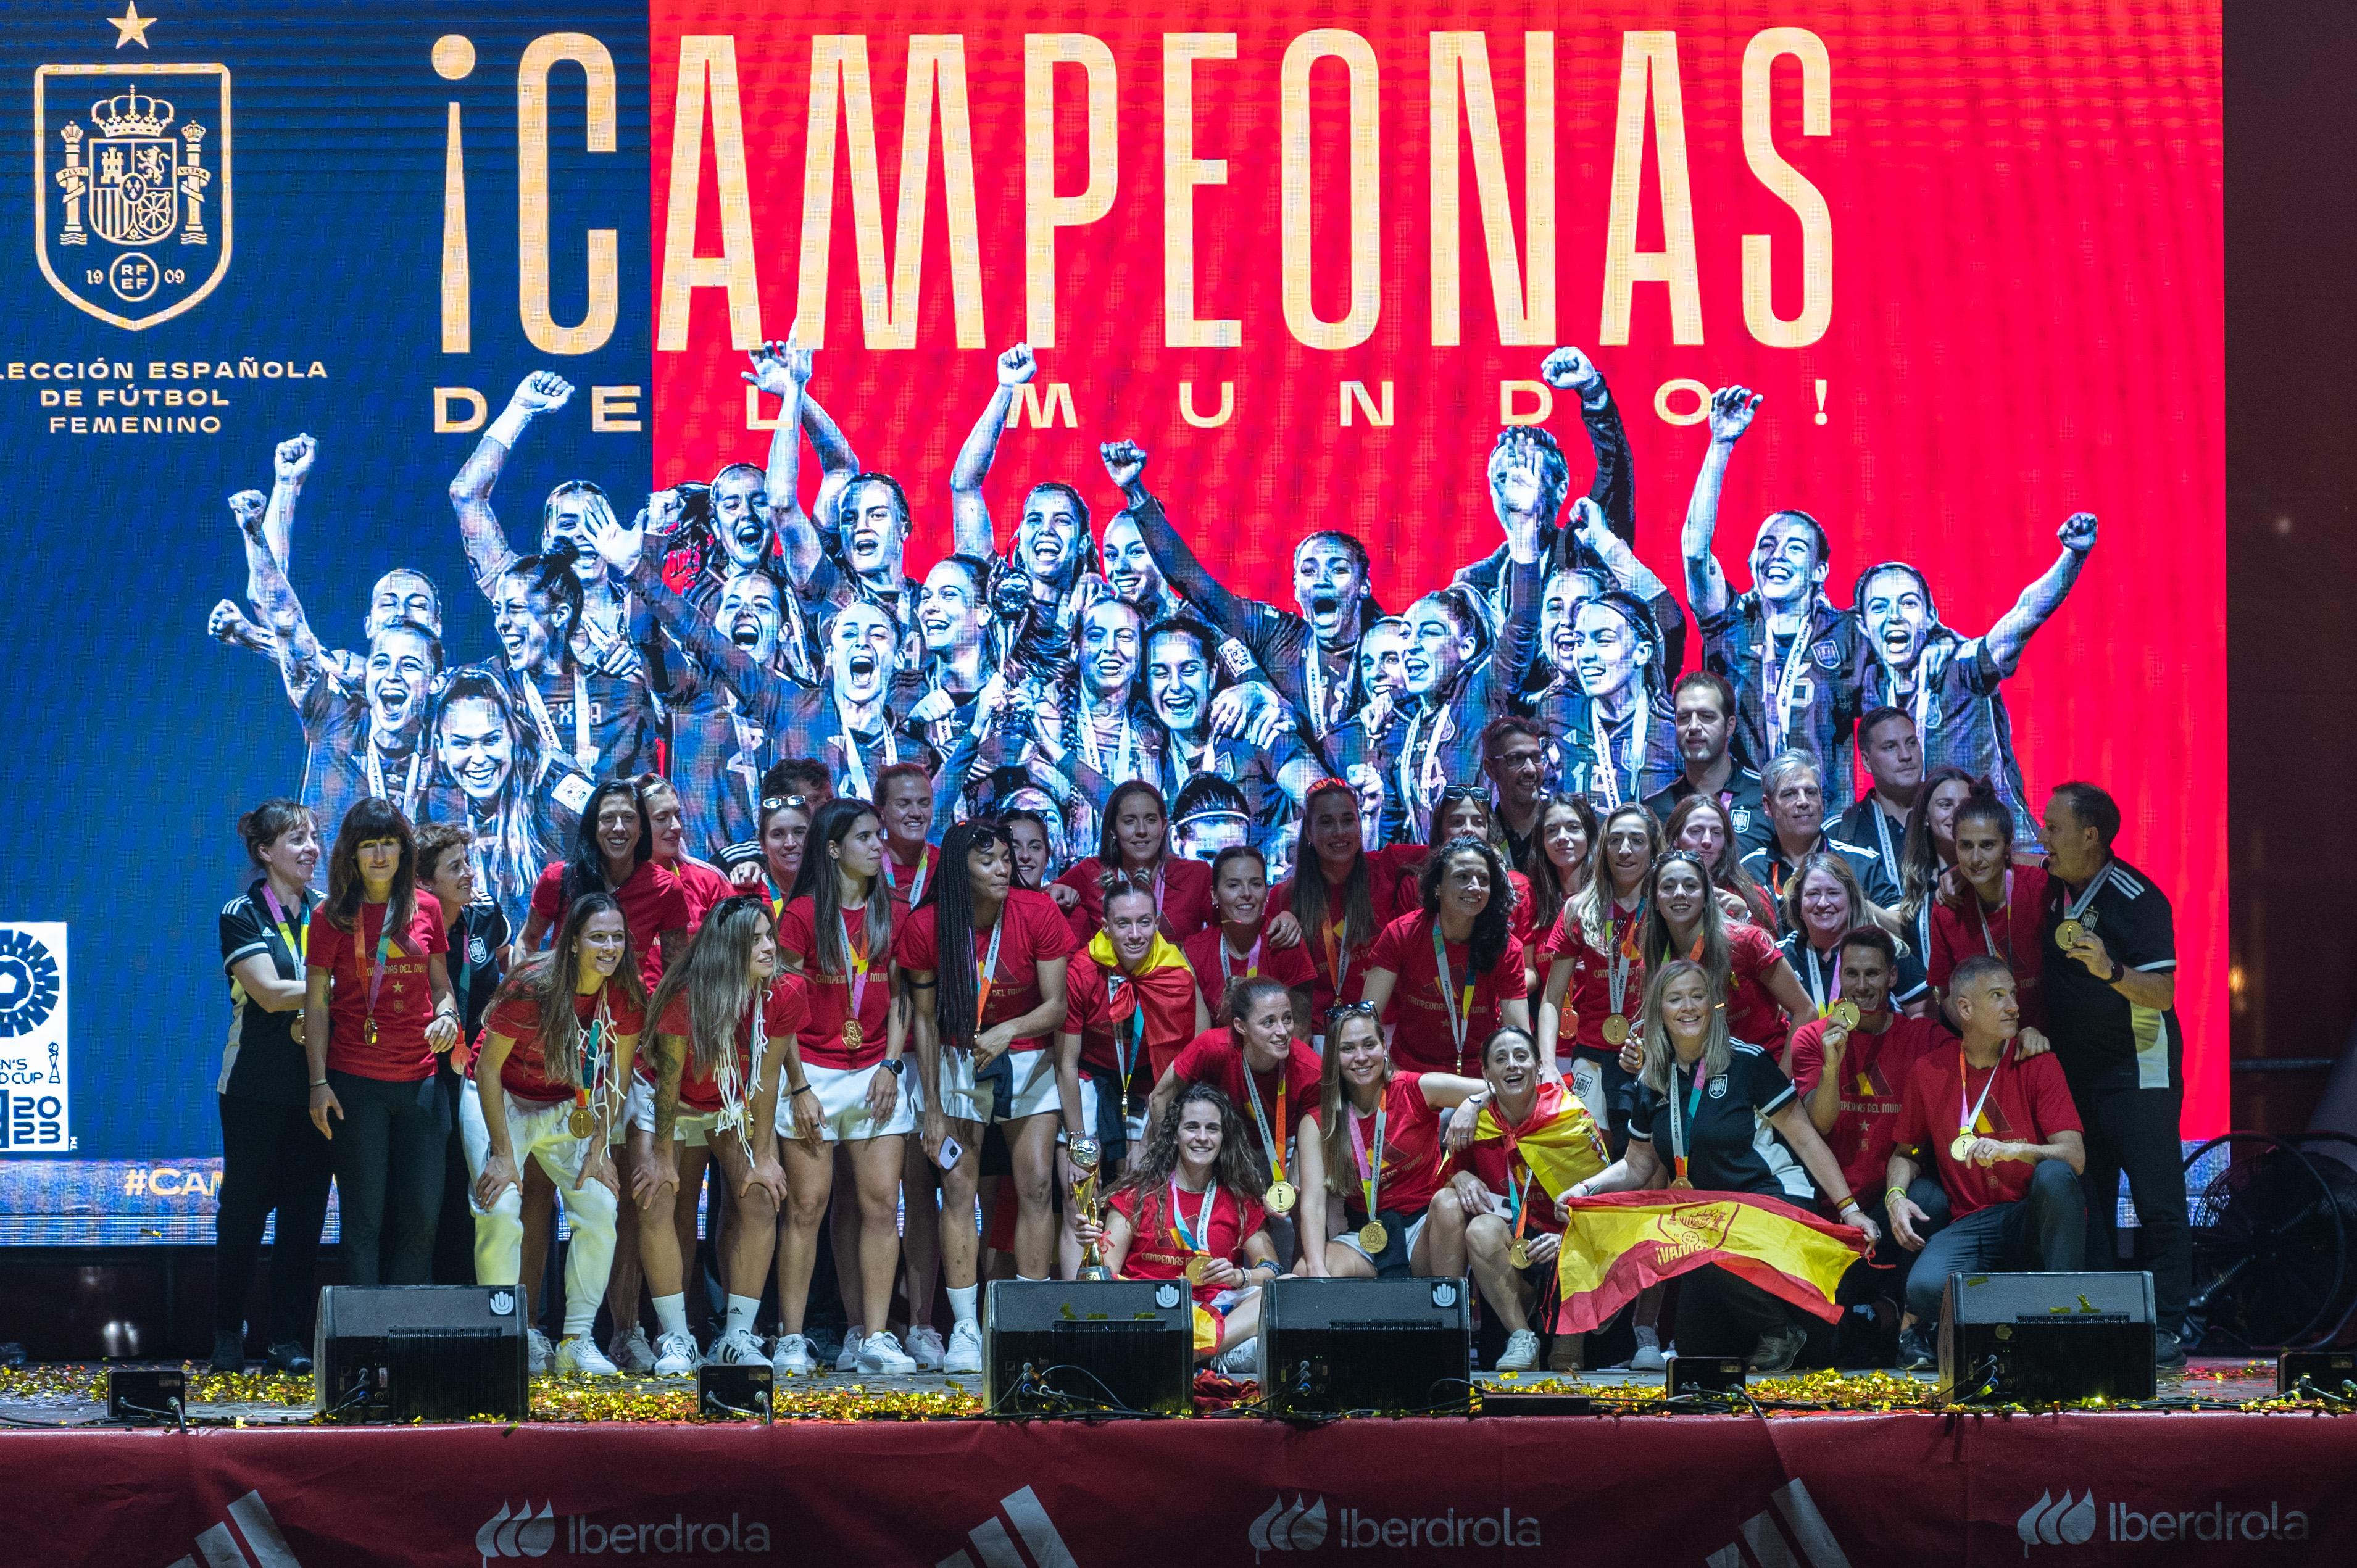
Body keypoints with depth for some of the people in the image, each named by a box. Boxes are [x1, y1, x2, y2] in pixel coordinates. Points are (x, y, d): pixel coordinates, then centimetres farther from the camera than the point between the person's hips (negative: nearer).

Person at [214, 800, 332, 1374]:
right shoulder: (242, 914, -2)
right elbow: (270, 991, -13)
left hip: (315, 1083, 3)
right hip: (257, 1084, -3)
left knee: (305, 1210, 1)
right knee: (244, 1207, 1)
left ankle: (289, 1339, 6)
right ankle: (227, 1332, 12)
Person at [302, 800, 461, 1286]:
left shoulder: (426, 908, 8)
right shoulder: (334, 916, 0)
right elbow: (315, 1003, 0)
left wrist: (447, 1014, -6)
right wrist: (319, 1082, -6)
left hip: (419, 1078, 3)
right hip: (356, 1081, -3)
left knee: (421, 1211, 2)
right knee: (364, 1214, -1)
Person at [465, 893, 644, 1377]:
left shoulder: (626, 996, -13)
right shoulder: (531, 988, -27)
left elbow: (615, 1078, 0)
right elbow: (488, 1068, -18)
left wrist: (598, 1149, -6)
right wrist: (503, 1153, -19)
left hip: (570, 1110, 4)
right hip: (501, 1101, -4)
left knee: (600, 1207, -11)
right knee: (500, 1213, -20)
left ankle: (577, 1342, -2)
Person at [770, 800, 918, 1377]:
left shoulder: (890, 914, 10)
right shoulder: (803, 915, -2)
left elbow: (899, 1001, 13)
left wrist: (891, 1065, -1)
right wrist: (799, 1086, -9)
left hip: (875, 1075, 4)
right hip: (814, 1073, -4)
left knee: (882, 1204, -3)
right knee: (807, 1204, -4)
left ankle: (874, 1338, 0)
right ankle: (791, 1339, 0)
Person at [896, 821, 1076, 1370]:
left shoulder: (1036, 914, -14)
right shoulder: (926, 926, -13)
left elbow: (1056, 1005, -11)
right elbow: (926, 1019, -5)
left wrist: (1009, 1031, -31)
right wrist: (932, 1107, -5)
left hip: (1028, 1059, 0)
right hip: (959, 1060, 0)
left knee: (1036, 1185, -7)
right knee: (957, 1190, -5)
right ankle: (965, 1330, -3)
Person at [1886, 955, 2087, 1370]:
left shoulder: (2038, 1064, -1)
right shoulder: (1930, 1071, 6)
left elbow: (2075, 1157, -10)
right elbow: (1905, 1153, 19)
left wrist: (2012, 1151, -28)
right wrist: (1895, 1195, -3)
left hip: (2035, 1218, 0)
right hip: (1971, 1224, 0)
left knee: (2054, 1175, -36)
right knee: (1926, 1287, -35)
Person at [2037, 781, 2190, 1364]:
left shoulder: (2136, 898, -14)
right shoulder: (2055, 892, 9)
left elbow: (2162, 992, -19)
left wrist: (2111, 970, -35)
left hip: (2138, 1070, -8)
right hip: (2077, 1071, 8)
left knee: (2158, 1203, -7)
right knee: (2087, 1200, 6)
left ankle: (2166, 1331, -7)